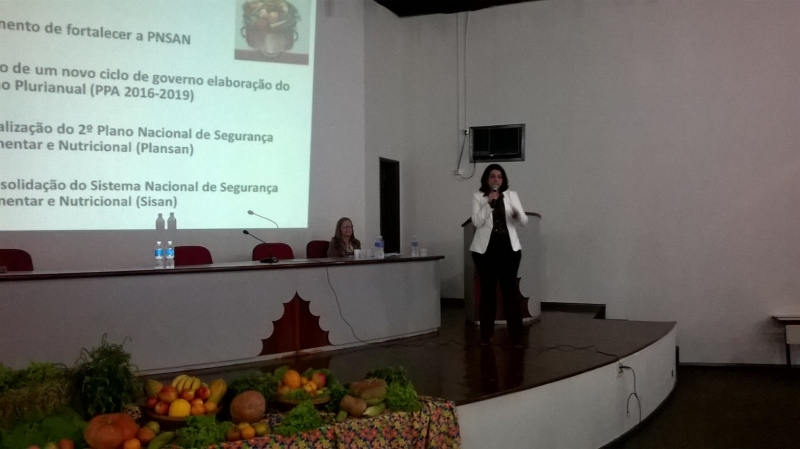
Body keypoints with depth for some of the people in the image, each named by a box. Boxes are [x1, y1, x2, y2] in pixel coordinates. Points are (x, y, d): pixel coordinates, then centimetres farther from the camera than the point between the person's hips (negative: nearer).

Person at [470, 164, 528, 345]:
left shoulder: (512, 195, 7)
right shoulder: (478, 196, 3)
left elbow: (524, 221, 1)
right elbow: (477, 222, -8)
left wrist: (517, 213, -21)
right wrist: (489, 203, -17)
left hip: (508, 247, 1)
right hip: (485, 248, 0)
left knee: (510, 289, -3)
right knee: (488, 290, 4)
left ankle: (516, 335, 1)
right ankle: (486, 334, 12)